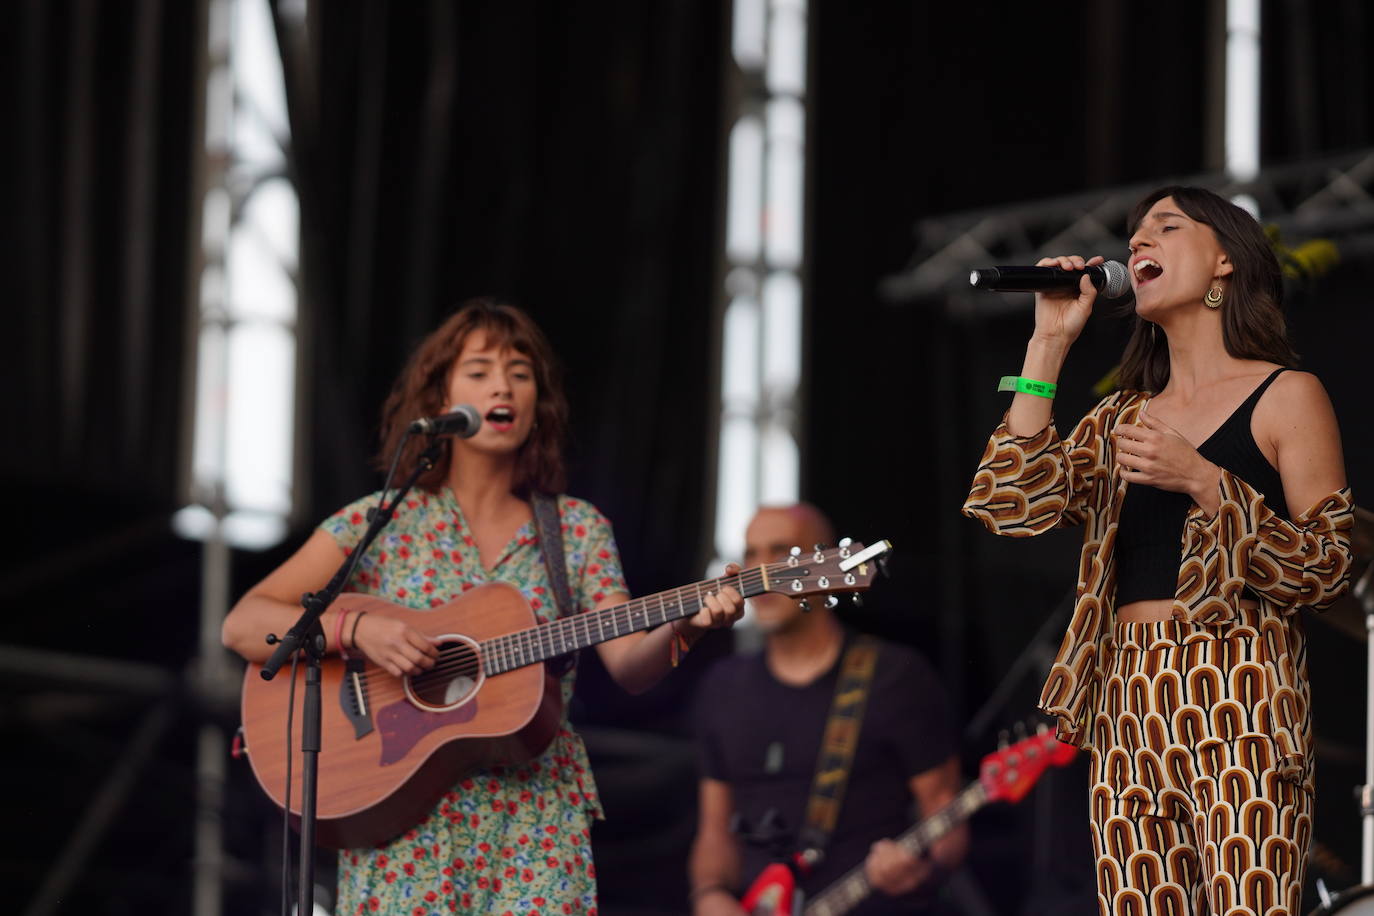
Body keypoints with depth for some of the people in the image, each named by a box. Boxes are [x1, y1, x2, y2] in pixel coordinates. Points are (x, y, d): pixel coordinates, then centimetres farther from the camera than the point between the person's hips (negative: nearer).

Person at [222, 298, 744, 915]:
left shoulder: (577, 530, 9)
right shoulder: (380, 524, 3)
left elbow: (630, 666, -2)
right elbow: (241, 627, -3)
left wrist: (683, 627, -23)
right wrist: (354, 629, -19)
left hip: (535, 824, 1)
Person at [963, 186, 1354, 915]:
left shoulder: (1287, 396, 4)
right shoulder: (1122, 418, 20)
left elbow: (1328, 570, -2)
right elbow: (1010, 507, 6)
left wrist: (1203, 480, -14)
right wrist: (1049, 345, 7)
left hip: (1240, 696, -5)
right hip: (1129, 702, 5)